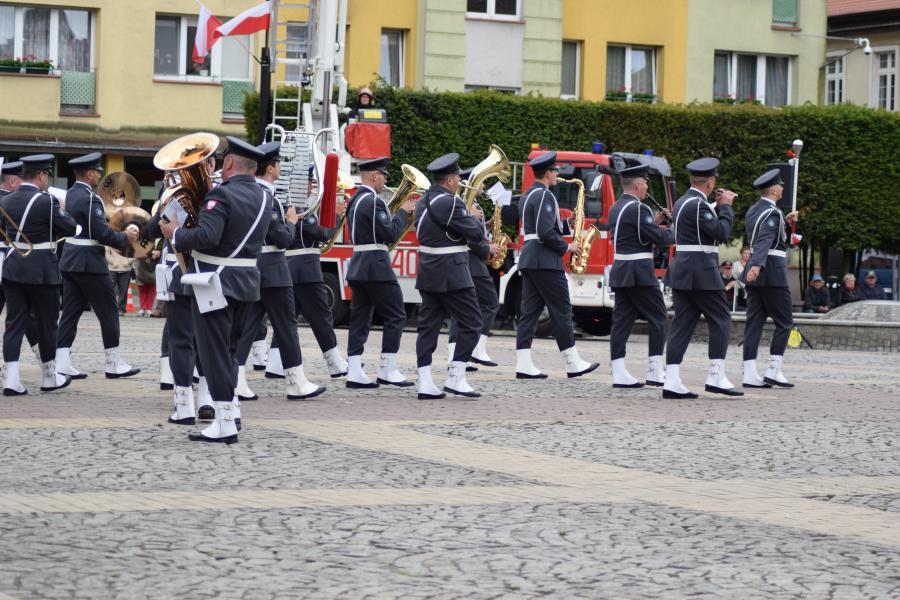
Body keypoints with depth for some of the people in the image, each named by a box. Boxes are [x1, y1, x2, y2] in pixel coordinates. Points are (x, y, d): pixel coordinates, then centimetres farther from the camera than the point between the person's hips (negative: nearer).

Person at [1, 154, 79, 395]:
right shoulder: (46, 201, -15)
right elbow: (71, 228, -9)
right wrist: (61, 212, 8)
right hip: (41, 271, -5)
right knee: (46, 323, 9)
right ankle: (49, 377, 20)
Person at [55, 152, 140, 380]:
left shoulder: (71, 194, 11)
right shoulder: (90, 198, -18)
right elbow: (102, 233, -21)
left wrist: (120, 232, 12)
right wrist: (125, 238, -5)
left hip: (70, 261, 9)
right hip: (89, 263, -9)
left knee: (70, 311, 6)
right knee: (108, 311, 1)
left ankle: (62, 363, 1)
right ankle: (115, 364, 7)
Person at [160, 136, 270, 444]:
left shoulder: (222, 194, -18)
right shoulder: (263, 198, 7)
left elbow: (206, 236, -29)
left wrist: (176, 234, -12)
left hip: (217, 283, -8)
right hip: (248, 282, 8)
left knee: (215, 351, -3)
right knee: (229, 347, 21)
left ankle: (225, 424, -4)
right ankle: (232, 410, 24)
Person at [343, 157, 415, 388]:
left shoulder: (355, 200, 15)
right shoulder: (373, 201, -15)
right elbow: (390, 234, -18)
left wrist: (399, 214, 14)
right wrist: (403, 212, -6)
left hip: (357, 266, 9)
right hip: (376, 266, -9)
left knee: (360, 318, 6)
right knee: (396, 316, -1)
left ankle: (354, 372, 1)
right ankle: (388, 370, -1)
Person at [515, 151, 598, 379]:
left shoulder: (527, 196, 17)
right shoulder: (545, 196, -14)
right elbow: (546, 233, -21)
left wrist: (567, 227, 15)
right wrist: (567, 247, -9)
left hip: (528, 260, 10)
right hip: (546, 261, -10)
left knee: (530, 310, 4)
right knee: (561, 311, -2)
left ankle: (523, 365, -1)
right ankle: (573, 364, 2)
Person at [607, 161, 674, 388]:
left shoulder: (616, 208, 14)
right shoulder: (638, 208, -15)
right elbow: (658, 238, -16)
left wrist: (654, 222, 15)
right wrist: (674, 233, 3)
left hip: (619, 272, 9)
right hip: (639, 273, -9)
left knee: (622, 319, 5)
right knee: (658, 318, 0)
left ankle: (619, 373, 0)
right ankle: (655, 372, -2)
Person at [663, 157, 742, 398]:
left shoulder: (682, 202, 15)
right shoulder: (698, 205, -15)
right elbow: (722, 232, -16)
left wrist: (719, 206, 17)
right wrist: (725, 206, -3)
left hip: (681, 272, 9)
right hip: (701, 272, -9)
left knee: (682, 323, 5)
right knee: (721, 319, 0)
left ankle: (672, 382, -2)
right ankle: (716, 377, -2)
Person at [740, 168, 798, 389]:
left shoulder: (753, 210, 14)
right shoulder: (772, 213, -14)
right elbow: (765, 241, -30)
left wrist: (786, 223, 15)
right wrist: (757, 266, -42)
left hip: (755, 273, 9)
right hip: (772, 273, -9)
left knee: (755, 321, 5)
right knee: (784, 322, 1)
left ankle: (750, 374, 0)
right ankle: (773, 371, -3)